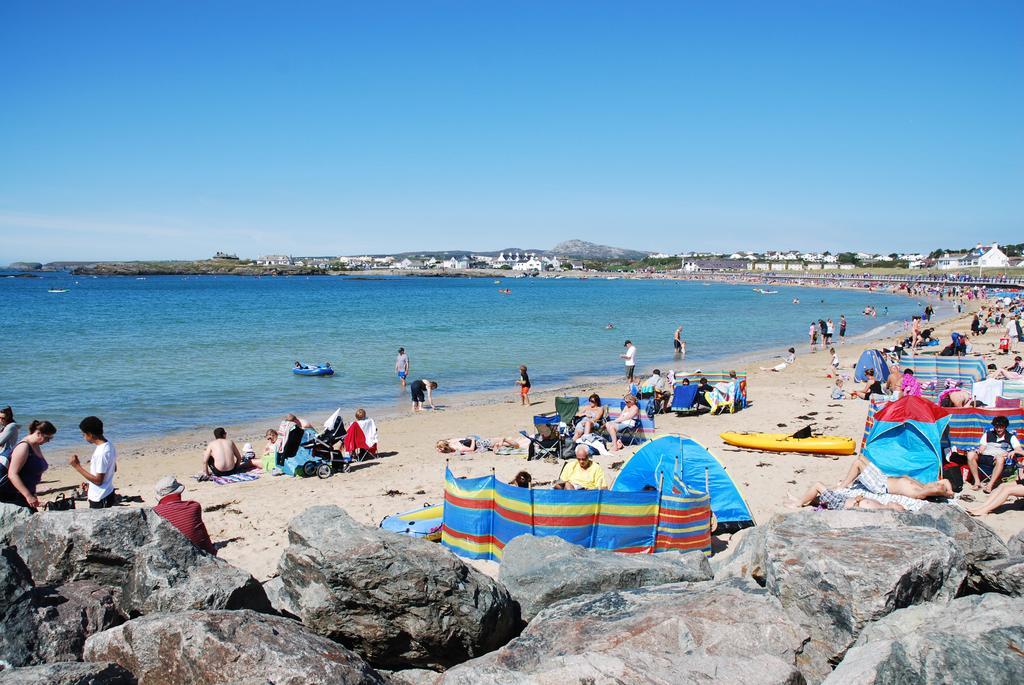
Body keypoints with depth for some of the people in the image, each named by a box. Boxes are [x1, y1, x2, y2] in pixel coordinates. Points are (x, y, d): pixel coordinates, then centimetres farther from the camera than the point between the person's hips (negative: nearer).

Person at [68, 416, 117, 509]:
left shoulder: (101, 452, -25)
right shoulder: (108, 445, 5)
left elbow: (98, 480, -23)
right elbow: (114, 469, 17)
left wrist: (77, 466, -21)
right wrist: (95, 463, 14)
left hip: (100, 499, -9)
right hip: (107, 494, 9)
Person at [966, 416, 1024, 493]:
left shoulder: (1011, 437, 13)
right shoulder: (988, 434, 19)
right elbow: (981, 448, 12)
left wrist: (1014, 451, -21)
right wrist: (978, 451, -14)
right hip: (984, 457, 3)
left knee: (1000, 458, -41)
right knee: (970, 454, -30)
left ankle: (990, 484, -43)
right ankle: (977, 481, -27)